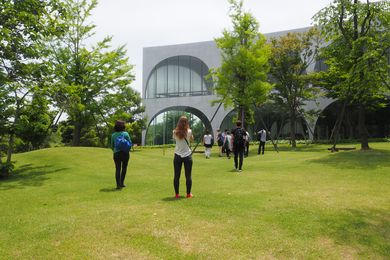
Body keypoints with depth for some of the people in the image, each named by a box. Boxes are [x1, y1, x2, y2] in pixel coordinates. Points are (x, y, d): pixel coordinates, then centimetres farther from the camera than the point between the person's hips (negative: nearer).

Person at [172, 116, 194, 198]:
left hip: (177, 156, 1)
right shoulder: (189, 132, -8)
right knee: (188, 176, 8)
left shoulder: (175, 132, -5)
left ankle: (177, 194, 13)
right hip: (187, 156, -1)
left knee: (176, 176, 8)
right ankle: (188, 194, 15)